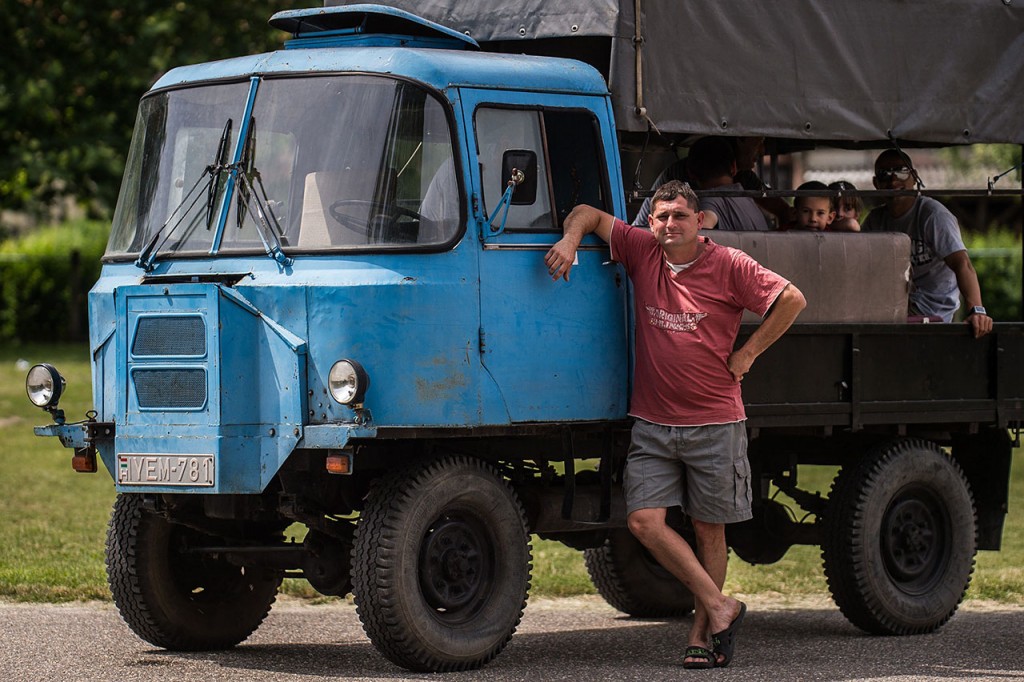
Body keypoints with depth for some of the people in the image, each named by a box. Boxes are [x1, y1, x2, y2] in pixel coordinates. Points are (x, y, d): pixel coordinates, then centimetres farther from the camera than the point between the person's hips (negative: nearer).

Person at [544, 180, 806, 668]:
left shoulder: (728, 266, -4)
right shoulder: (642, 252, 4)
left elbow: (792, 300, -3)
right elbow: (589, 213, 14)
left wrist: (747, 353, -3)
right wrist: (570, 240, -7)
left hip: (714, 423, -3)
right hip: (652, 423, 3)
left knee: (709, 529, 5)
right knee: (644, 521, -10)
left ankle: (701, 633, 15)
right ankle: (720, 607, -2)